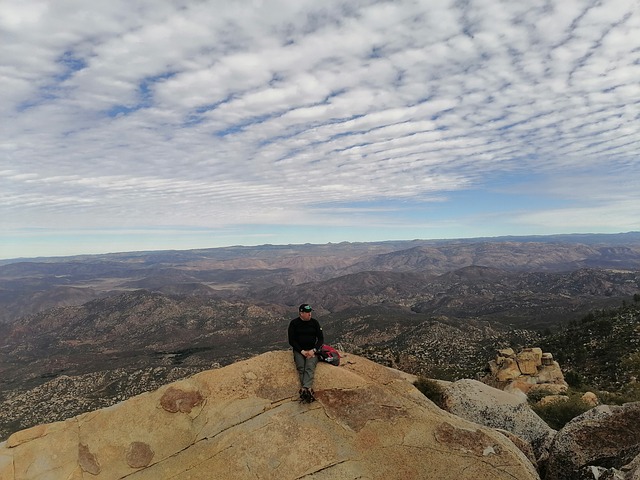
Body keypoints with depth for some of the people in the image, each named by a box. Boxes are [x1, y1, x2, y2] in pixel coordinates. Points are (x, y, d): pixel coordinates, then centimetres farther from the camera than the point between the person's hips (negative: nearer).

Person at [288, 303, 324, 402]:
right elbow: (291, 340, -2)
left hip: (312, 350, 0)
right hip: (299, 350, 0)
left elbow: (321, 339, 5)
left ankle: (305, 389, -43)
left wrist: (313, 350, -11)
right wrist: (302, 351, -14)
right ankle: (309, 389, -36)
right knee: (301, 367, -27)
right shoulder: (294, 323, 0)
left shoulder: (314, 322, 4)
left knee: (310, 367, -27)